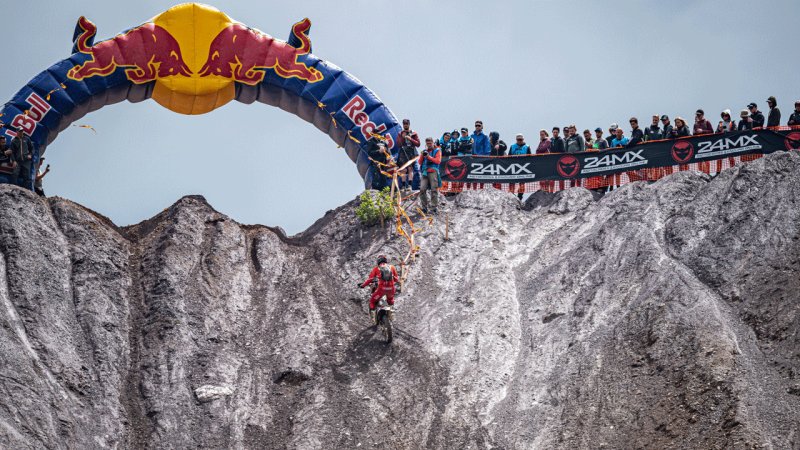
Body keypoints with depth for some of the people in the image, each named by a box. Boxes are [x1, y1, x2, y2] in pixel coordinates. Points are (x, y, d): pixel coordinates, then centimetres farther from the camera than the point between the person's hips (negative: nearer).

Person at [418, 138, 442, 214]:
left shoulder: (437, 151, 9)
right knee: (422, 189, -8)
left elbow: (438, 161, -4)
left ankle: (434, 207, -8)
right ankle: (424, 207, -3)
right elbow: (420, 162, 18)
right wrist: (422, 155, -1)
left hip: (433, 172, -4)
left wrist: (429, 157, -12)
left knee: (434, 190, -9)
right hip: (424, 172, 4)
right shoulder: (424, 151, 22)